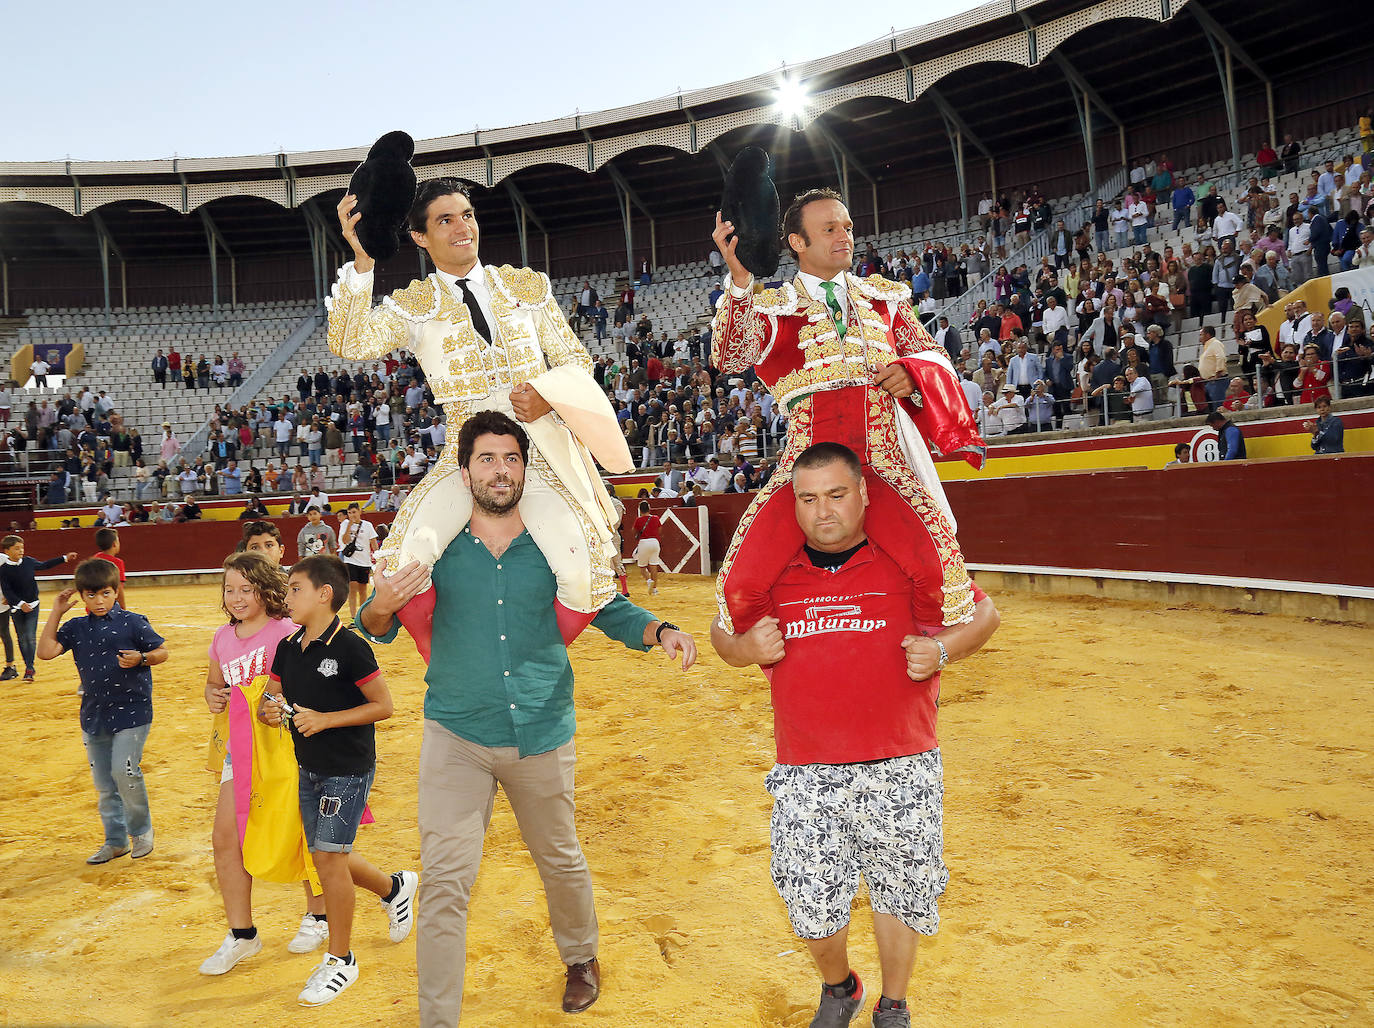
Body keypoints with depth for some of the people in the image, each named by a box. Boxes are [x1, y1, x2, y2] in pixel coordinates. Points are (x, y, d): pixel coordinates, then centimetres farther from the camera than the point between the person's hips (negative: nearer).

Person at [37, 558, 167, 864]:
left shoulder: (131, 622, -5)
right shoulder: (76, 627, 7)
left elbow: (162, 651, -1)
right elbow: (46, 651, -6)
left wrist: (141, 658, -21)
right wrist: (56, 613, -3)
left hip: (131, 710, -5)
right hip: (94, 714, 5)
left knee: (125, 770, -15)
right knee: (103, 782, 12)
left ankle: (141, 830, 8)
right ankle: (115, 841, 26)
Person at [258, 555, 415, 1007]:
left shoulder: (349, 647, -17)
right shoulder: (287, 648, 4)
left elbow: (383, 705, -15)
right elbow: (270, 699, 12)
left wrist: (325, 719, -21)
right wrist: (269, 711, -12)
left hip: (348, 769, -7)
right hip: (309, 768, 8)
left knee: (328, 856, -6)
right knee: (326, 856, 14)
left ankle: (341, 960, 11)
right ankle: (395, 887, 40)